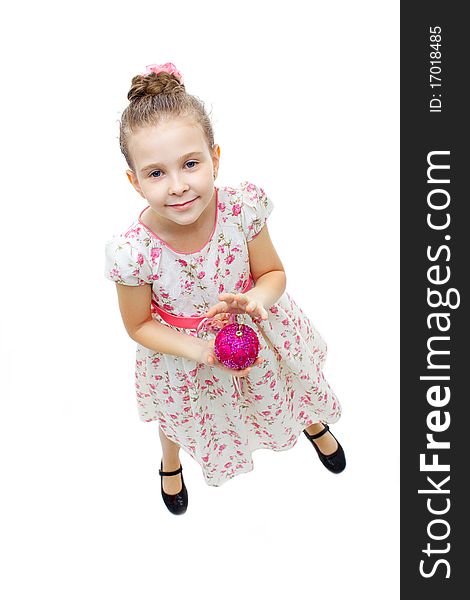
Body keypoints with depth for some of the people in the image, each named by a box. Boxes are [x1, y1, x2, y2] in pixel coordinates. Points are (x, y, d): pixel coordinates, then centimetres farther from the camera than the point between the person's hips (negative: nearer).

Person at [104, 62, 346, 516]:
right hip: (182, 352, -1)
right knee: (182, 418, 29)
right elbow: (139, 326, -16)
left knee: (293, 391, 30)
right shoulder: (133, 251, -34)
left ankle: (314, 424, 70)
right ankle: (170, 462, 69)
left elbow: (273, 273, -13)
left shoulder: (242, 208, -30)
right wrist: (200, 350, -29)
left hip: (256, 331, 2)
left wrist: (255, 299, -36)